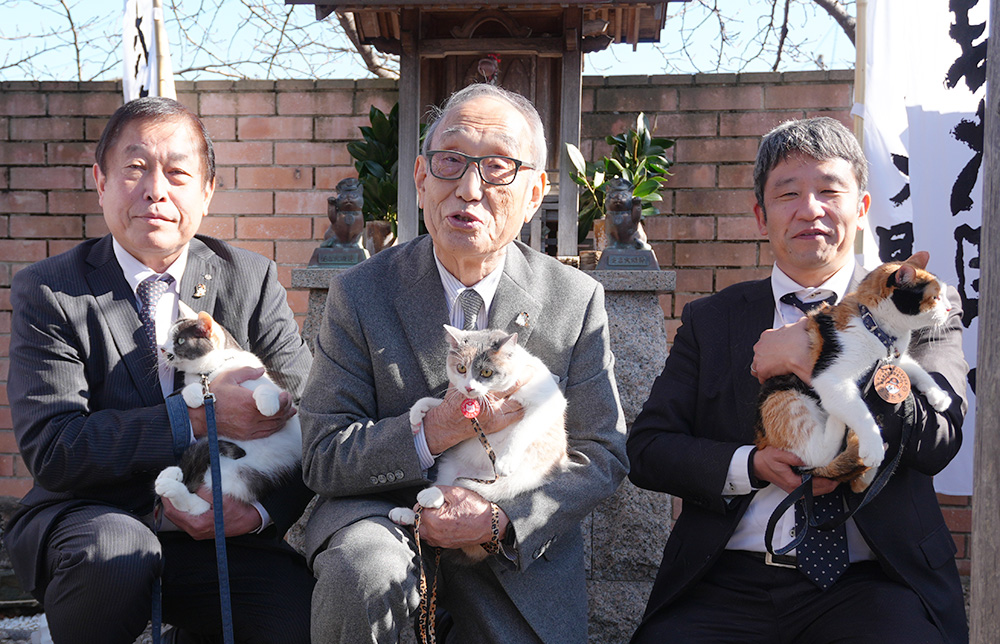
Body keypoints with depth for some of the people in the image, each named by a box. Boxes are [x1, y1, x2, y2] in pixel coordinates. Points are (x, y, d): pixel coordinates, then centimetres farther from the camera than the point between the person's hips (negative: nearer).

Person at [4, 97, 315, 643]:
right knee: (116, 549, -36)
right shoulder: (47, 291, -3)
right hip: (85, 518, -2)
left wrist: (261, 509, -19)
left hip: (217, 530, 3)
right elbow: (49, 450, -14)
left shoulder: (253, 281, 4)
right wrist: (194, 417, -23)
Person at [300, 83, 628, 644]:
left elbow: (601, 454, -2)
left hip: (520, 541, 2)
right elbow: (323, 458, -9)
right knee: (362, 570, -32)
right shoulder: (361, 294, -6)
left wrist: (504, 521, -18)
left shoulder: (578, 301, -4)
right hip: (385, 511, -1)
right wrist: (429, 434, -27)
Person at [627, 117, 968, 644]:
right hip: (726, 586, 2)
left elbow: (938, 440, -5)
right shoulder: (708, 321, 14)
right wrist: (752, 466, -8)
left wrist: (816, 355, -9)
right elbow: (647, 448, 9)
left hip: (869, 585, -1)